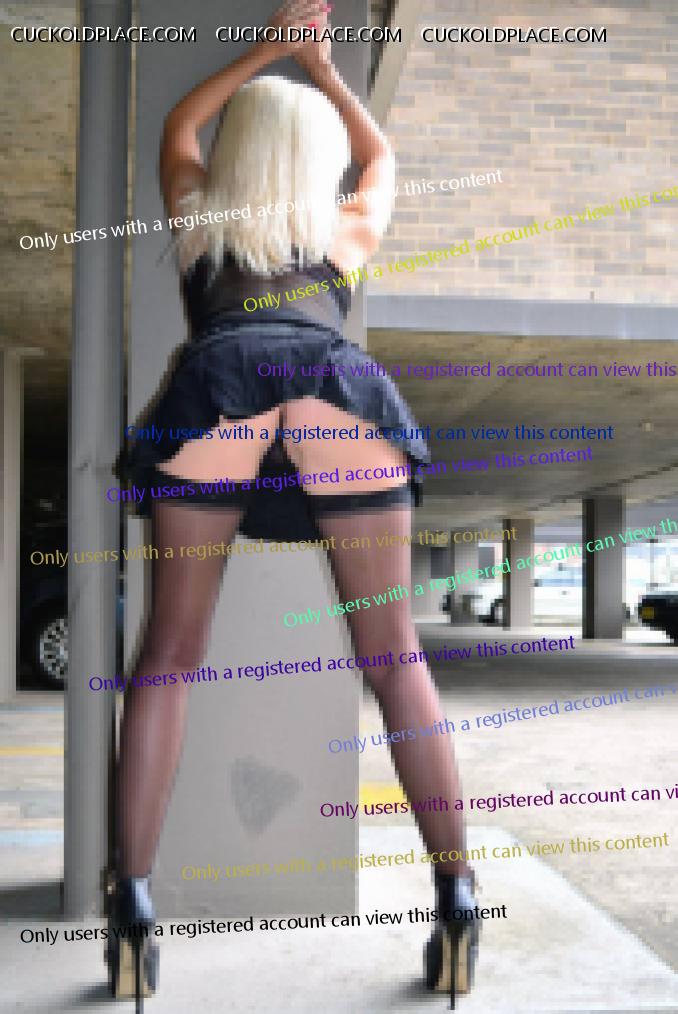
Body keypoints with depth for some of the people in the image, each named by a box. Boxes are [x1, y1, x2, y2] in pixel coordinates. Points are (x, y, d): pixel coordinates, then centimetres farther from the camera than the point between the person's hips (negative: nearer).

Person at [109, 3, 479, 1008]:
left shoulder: (196, 211, 35)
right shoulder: (350, 224, 35)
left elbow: (177, 125, 58)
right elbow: (382, 157, 59)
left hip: (218, 382, 0)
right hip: (340, 385, 1)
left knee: (170, 651, 3)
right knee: (392, 653, 3)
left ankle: (133, 899, -5)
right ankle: (457, 895, -2)